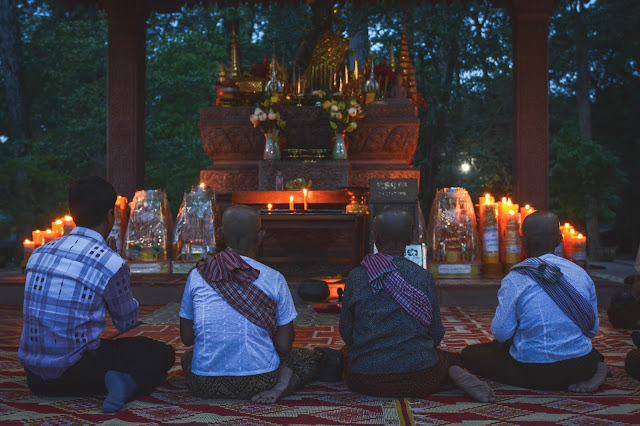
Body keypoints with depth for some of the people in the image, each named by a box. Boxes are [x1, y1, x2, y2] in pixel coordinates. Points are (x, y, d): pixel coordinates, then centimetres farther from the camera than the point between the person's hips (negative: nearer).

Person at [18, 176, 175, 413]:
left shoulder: (39, 253, 4)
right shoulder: (112, 264, -14)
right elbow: (126, 322, 3)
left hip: (34, 375, 7)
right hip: (75, 375, -7)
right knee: (162, 354, 5)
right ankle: (127, 383, -18)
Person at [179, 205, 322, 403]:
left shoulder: (197, 275, -1)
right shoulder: (274, 279, -7)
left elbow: (187, 338, 7)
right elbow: (284, 346, -4)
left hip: (205, 385, 2)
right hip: (259, 379, -2)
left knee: (188, 356, 37)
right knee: (311, 357, 24)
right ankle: (284, 383, -2)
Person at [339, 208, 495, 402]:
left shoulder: (356, 277, -5)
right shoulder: (423, 277, -4)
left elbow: (346, 333, 2)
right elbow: (436, 335, 3)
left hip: (366, 381, 0)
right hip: (419, 379, 1)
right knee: (452, 359, 32)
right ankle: (455, 374, -7)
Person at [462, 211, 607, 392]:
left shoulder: (514, 280, -15)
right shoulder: (581, 273, -1)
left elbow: (501, 332, -12)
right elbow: (593, 329, 7)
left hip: (535, 374, -6)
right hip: (580, 366, 6)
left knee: (470, 354, 10)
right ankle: (594, 370, 2)